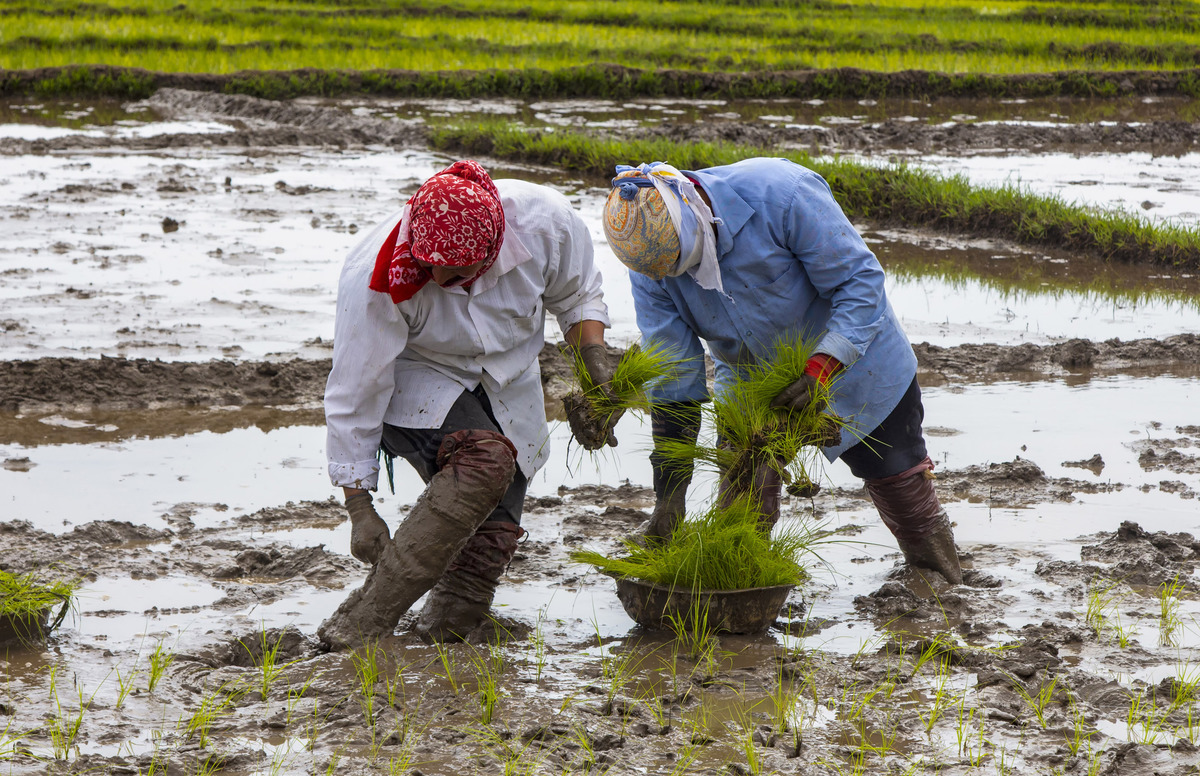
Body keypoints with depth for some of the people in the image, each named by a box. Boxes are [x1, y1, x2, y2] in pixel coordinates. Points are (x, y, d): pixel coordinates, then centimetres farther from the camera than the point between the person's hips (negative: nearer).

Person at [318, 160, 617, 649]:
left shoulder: (544, 220, -24)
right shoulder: (373, 281, -31)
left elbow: (577, 296, 0)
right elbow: (354, 394, -22)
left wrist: (600, 373, -13)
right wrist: (359, 508, -19)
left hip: (505, 388, 4)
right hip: (415, 385, -4)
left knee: (492, 537, -13)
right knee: (486, 460, -33)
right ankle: (362, 622, -32)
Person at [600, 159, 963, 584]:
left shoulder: (780, 194, -37)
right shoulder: (648, 260, -22)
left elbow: (860, 279, -28)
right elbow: (671, 385, -17)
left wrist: (823, 367, -40)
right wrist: (669, 494, -20)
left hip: (849, 353, -3)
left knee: (893, 470, 9)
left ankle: (930, 552, 35)